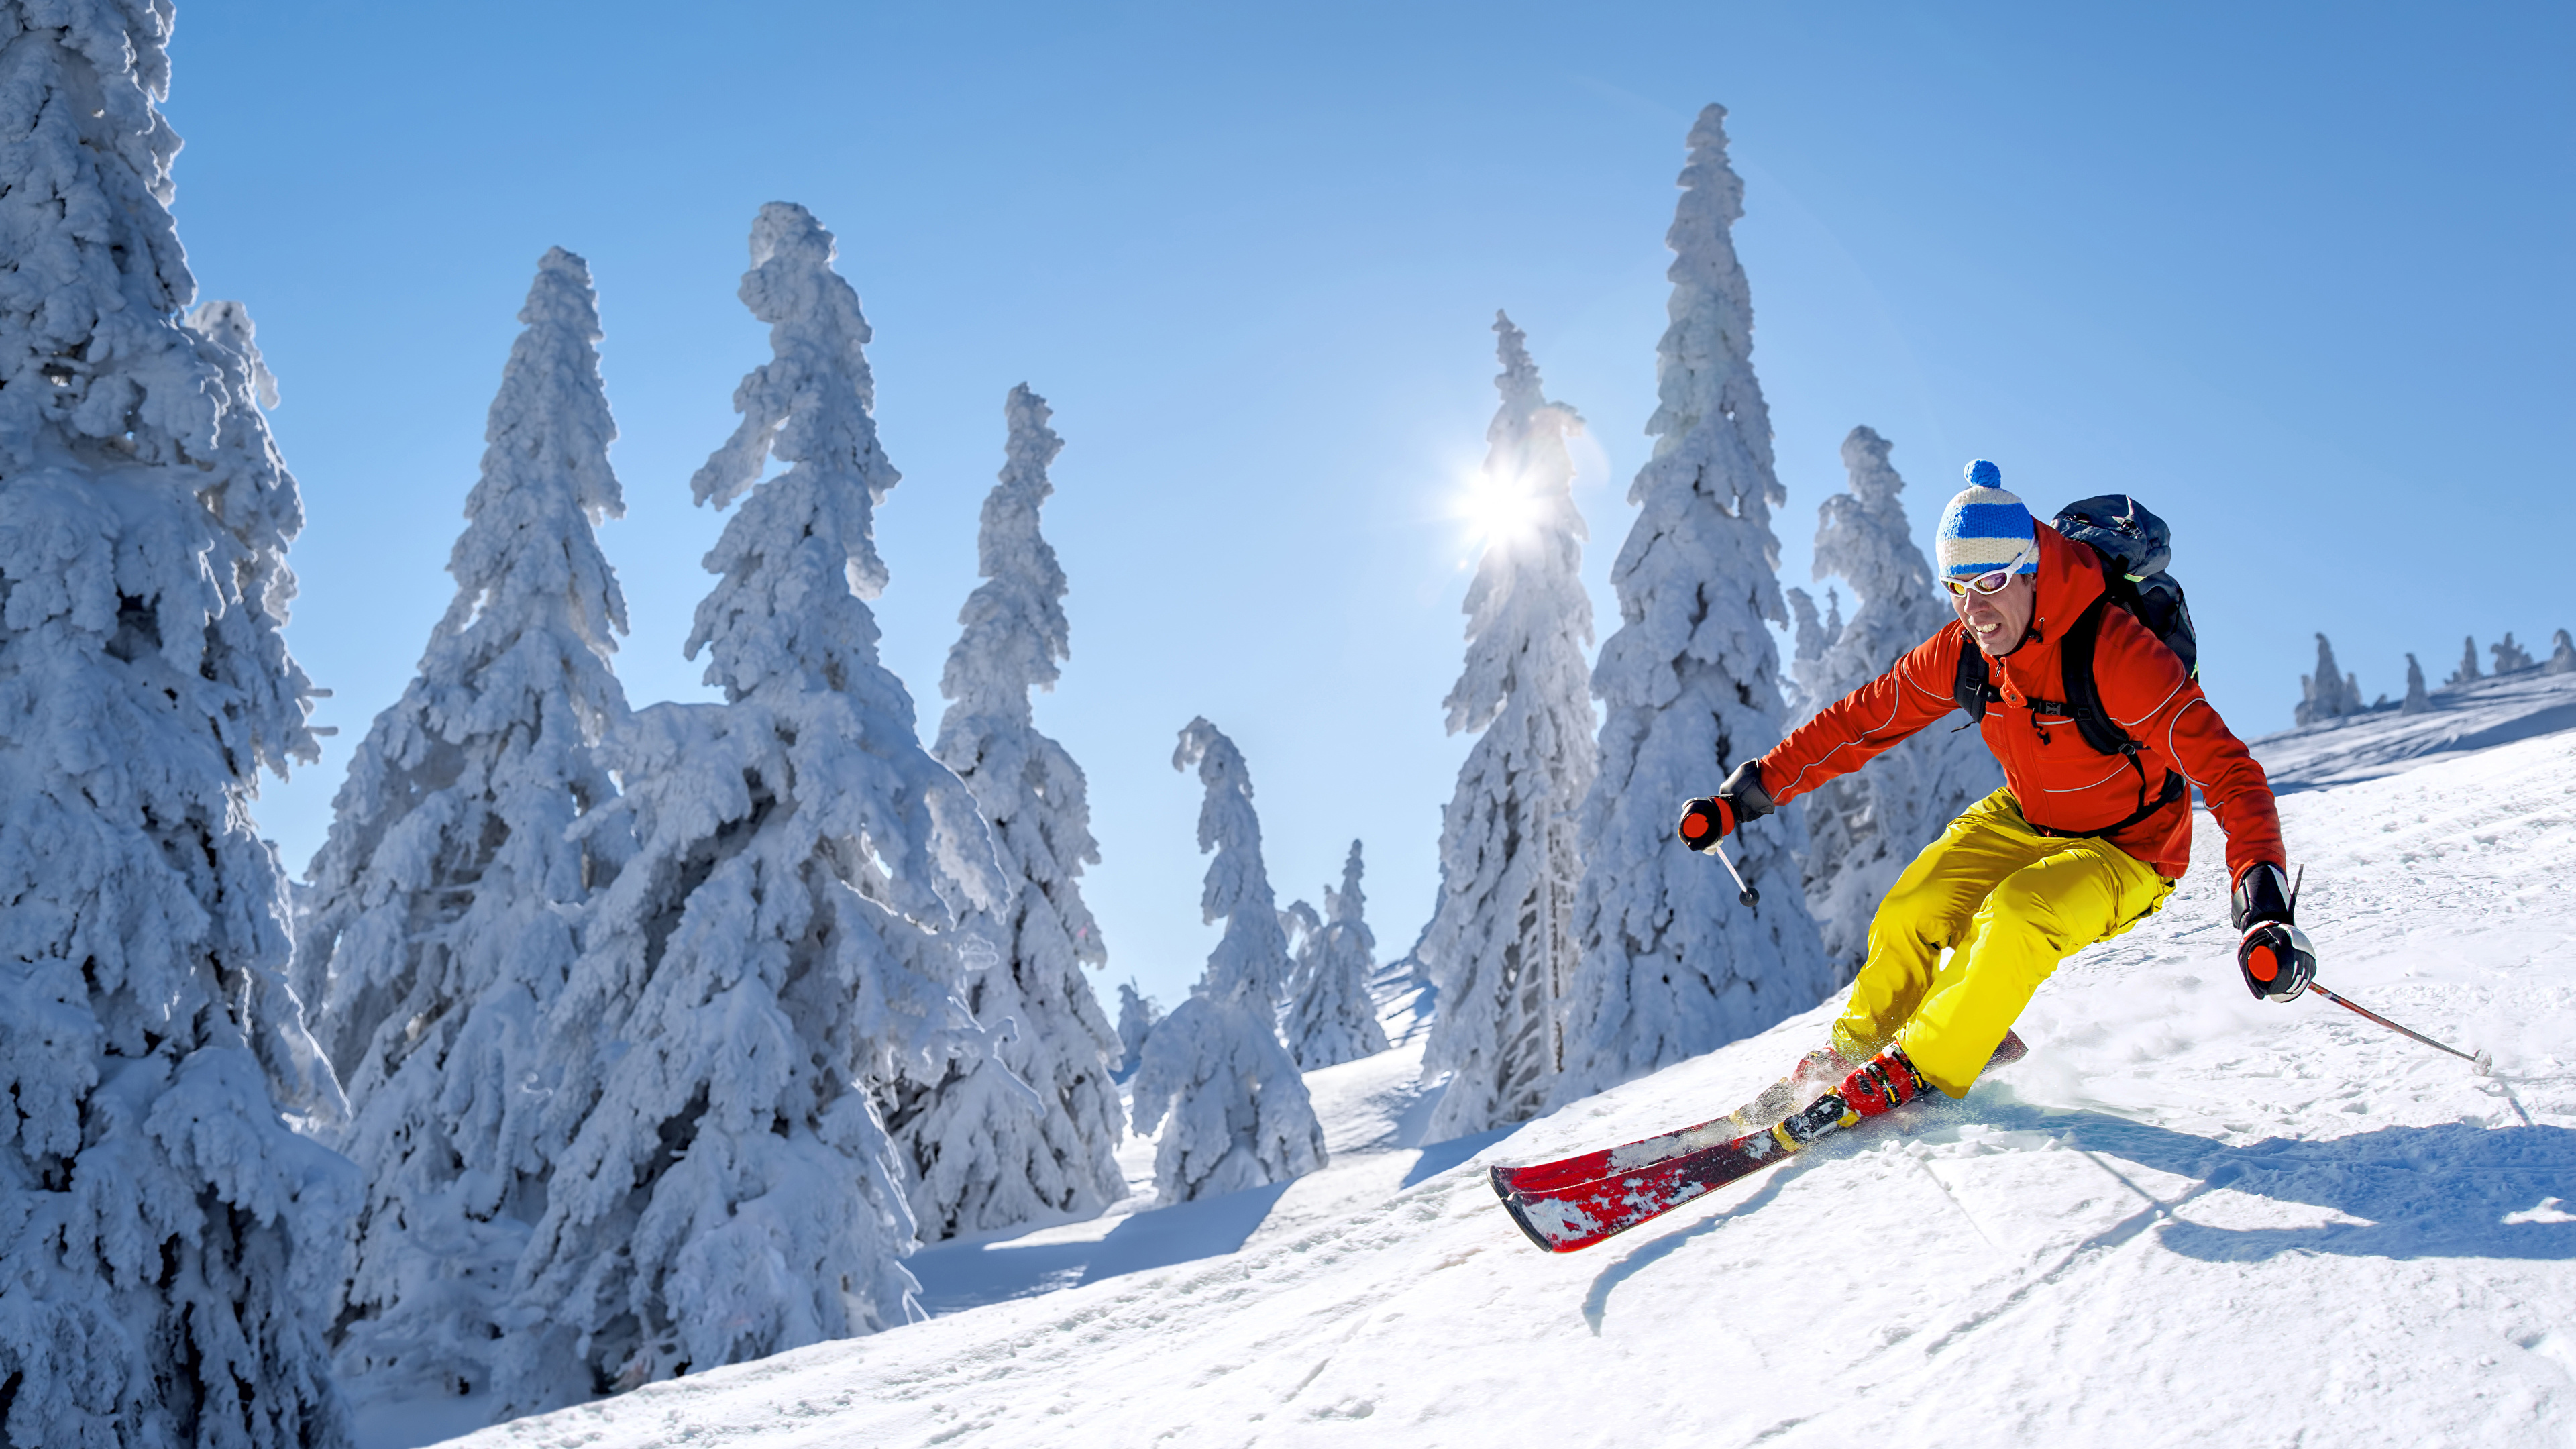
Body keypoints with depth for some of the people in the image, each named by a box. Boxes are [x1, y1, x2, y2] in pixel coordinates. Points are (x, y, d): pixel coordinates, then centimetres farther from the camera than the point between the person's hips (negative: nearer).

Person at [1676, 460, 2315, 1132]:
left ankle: (1919, 1072, -14)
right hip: (2023, 823, 5)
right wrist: (1747, 793, -10)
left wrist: (2264, 903, -46)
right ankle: (1860, 1046, 13)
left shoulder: (2115, 653, -31)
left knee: (2015, 917, -30)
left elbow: (2226, 771, -33)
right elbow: (1863, 719, -6)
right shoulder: (1963, 649, -14)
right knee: (1910, 913, -12)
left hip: (2123, 852, -5)